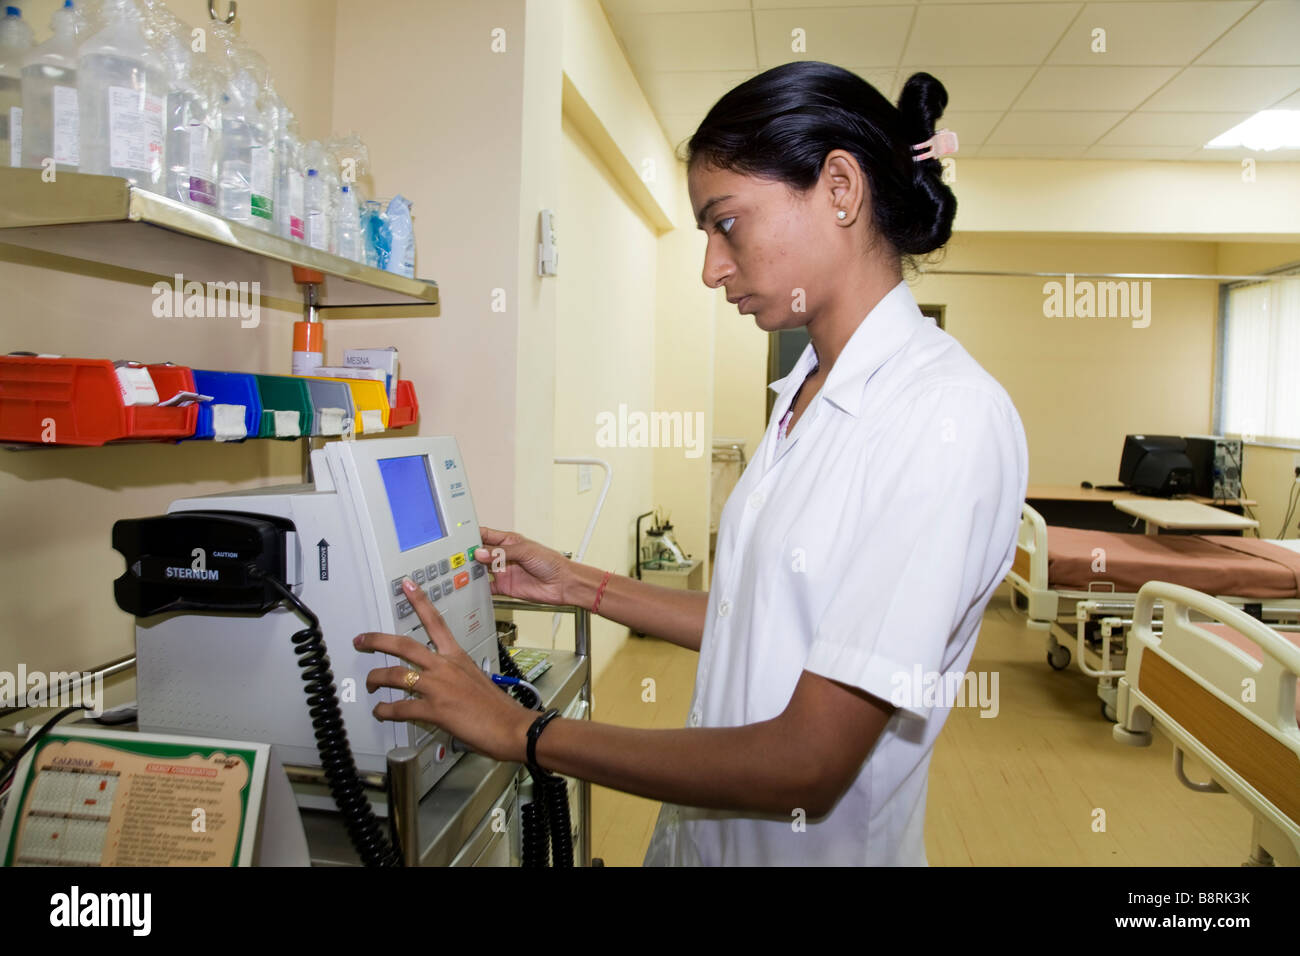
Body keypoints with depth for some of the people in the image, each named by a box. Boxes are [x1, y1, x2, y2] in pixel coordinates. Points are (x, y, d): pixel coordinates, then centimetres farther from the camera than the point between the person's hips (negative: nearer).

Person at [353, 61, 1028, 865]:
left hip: (813, 846, -7)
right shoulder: (808, 394, 4)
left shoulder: (951, 416, -24)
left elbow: (806, 764, -25)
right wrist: (576, 585, 6)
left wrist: (521, 731, -18)